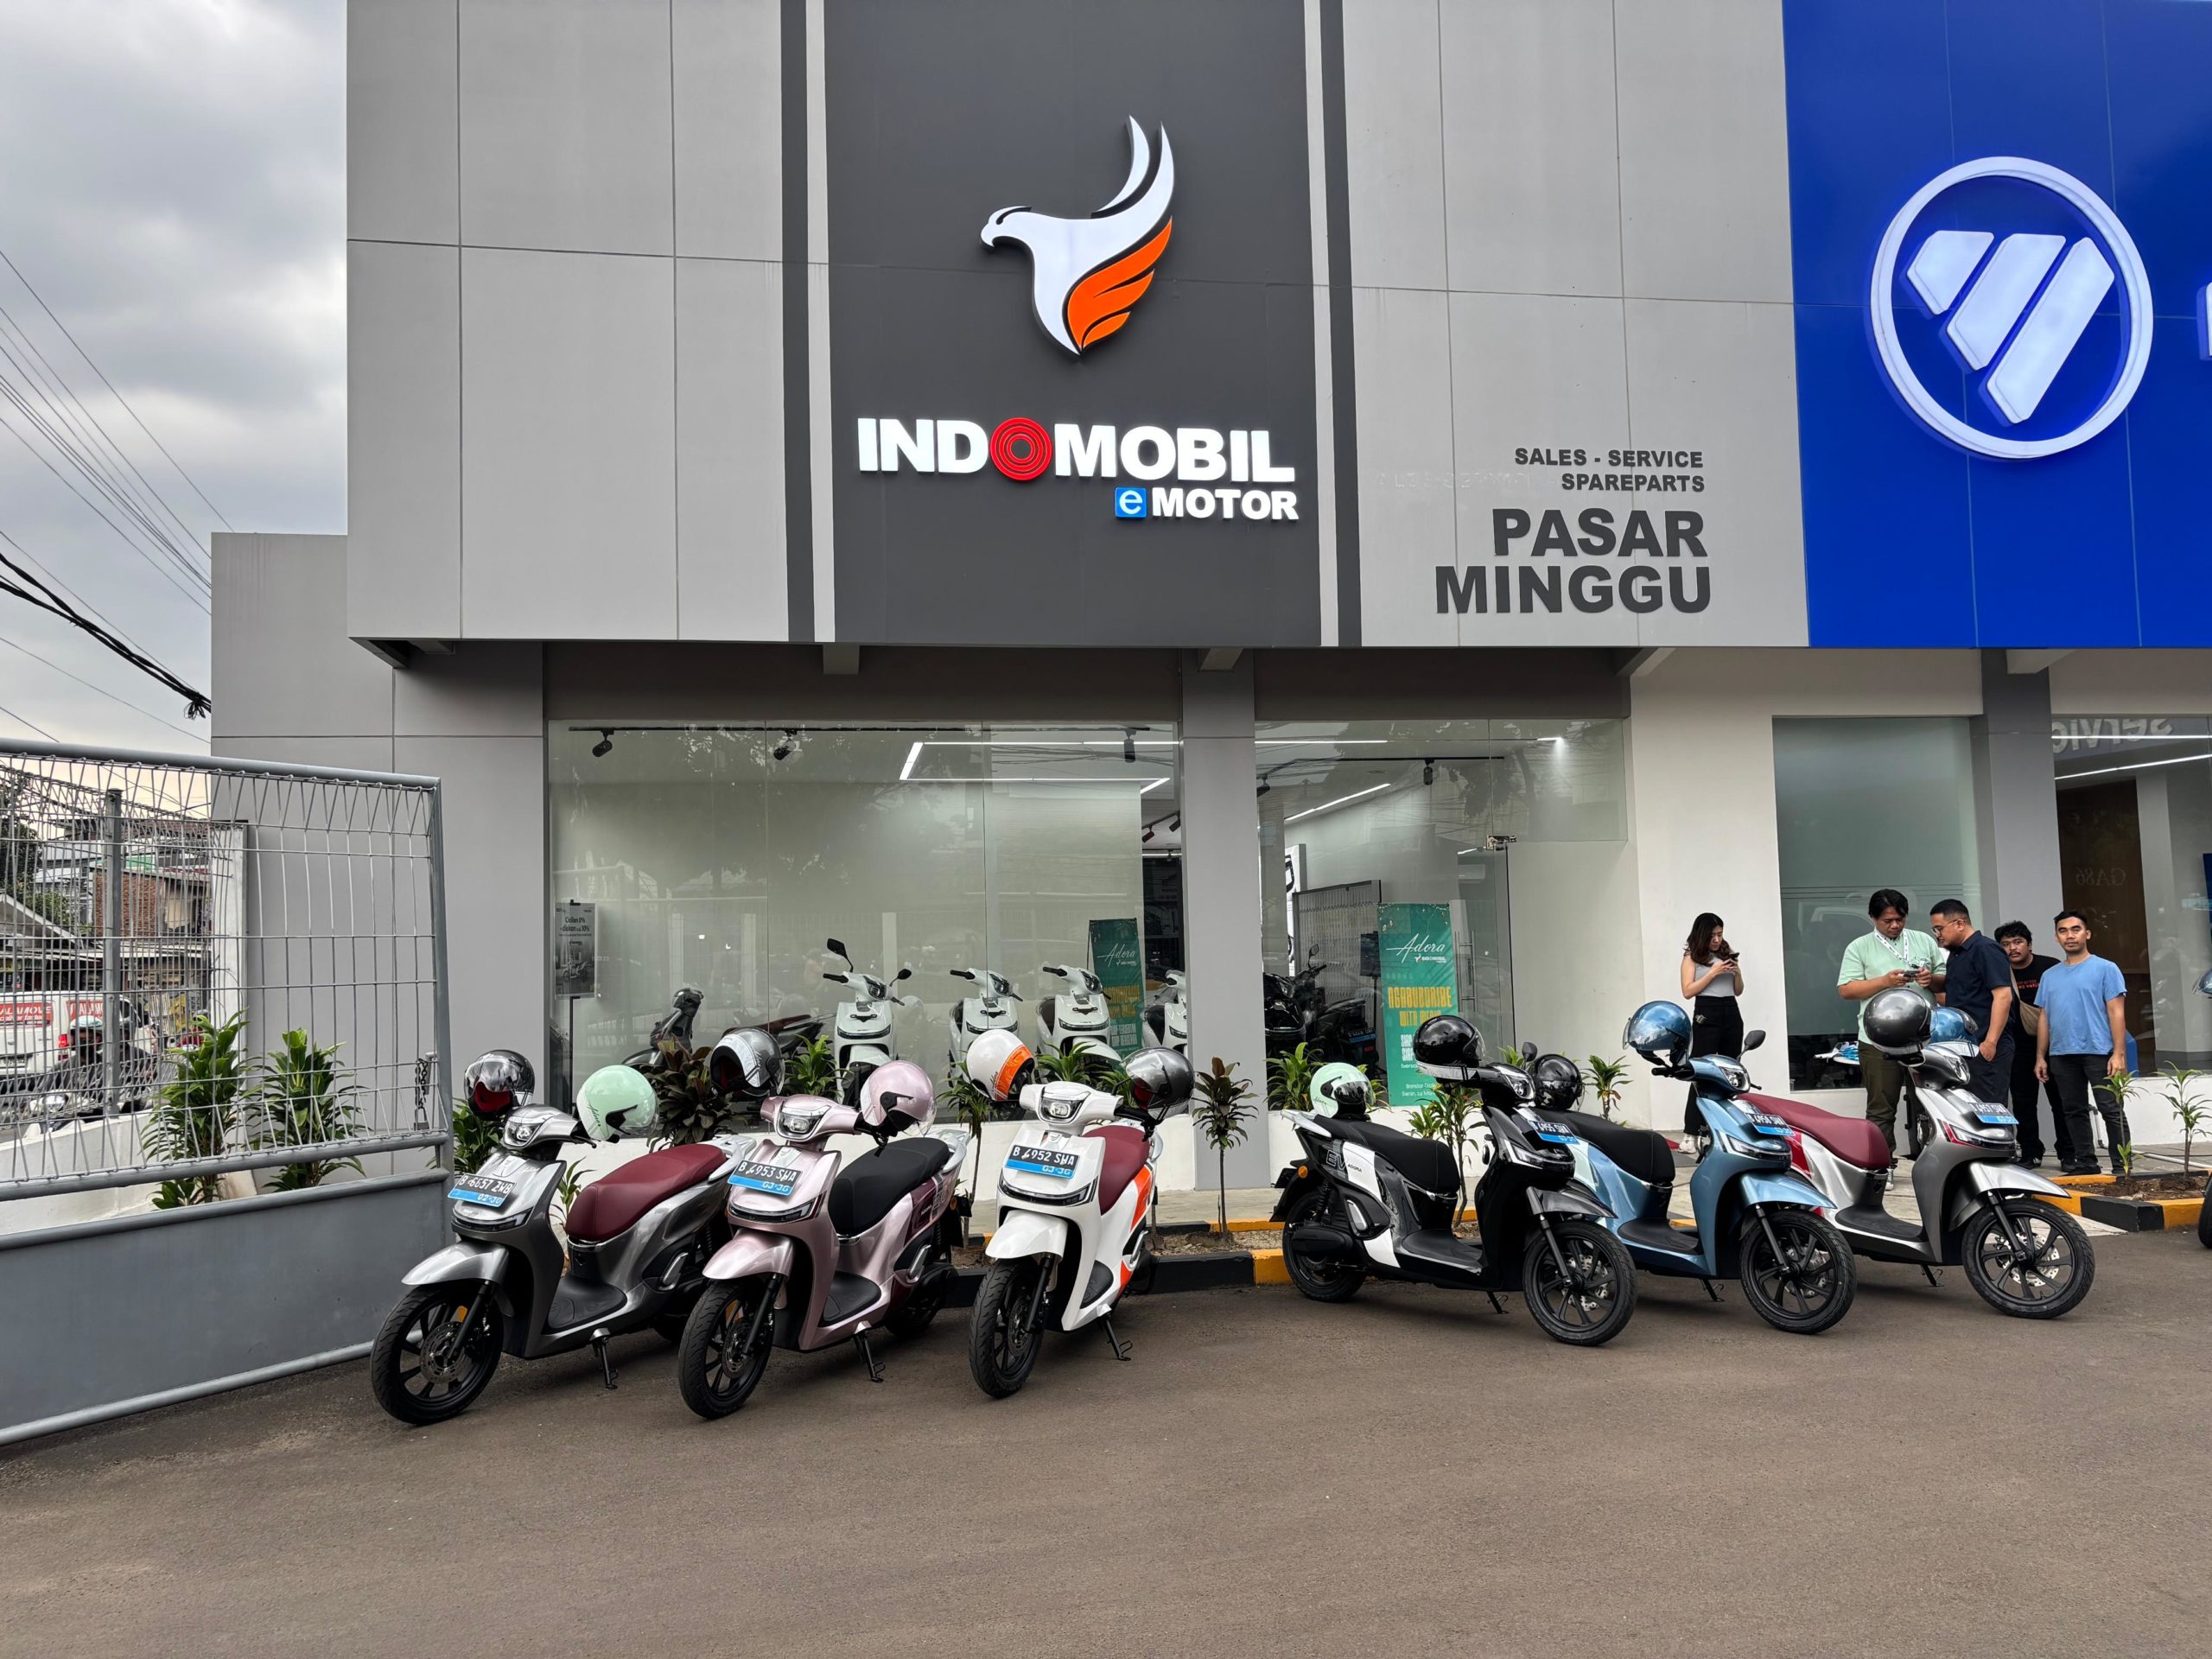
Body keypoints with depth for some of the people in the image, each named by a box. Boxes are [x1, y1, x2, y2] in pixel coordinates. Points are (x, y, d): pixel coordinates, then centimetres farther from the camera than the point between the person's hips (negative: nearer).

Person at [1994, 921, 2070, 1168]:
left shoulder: (2050, 967, -3)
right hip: (2019, 1048, 2)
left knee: (2061, 1100, 1)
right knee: (2022, 1103, 4)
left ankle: (2068, 1153, 8)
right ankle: (2030, 1153, 12)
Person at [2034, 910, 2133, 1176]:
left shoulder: (2105, 969, 0)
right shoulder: (2050, 976, 15)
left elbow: (2116, 1012, -5)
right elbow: (2044, 1018, 17)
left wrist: (2119, 1053, -13)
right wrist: (2041, 1057, 11)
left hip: (2098, 1052, -5)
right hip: (2061, 1055, 5)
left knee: (2111, 1111, -4)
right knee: (2074, 1112, 10)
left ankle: (2122, 1167, -1)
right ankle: (2085, 1163, 18)